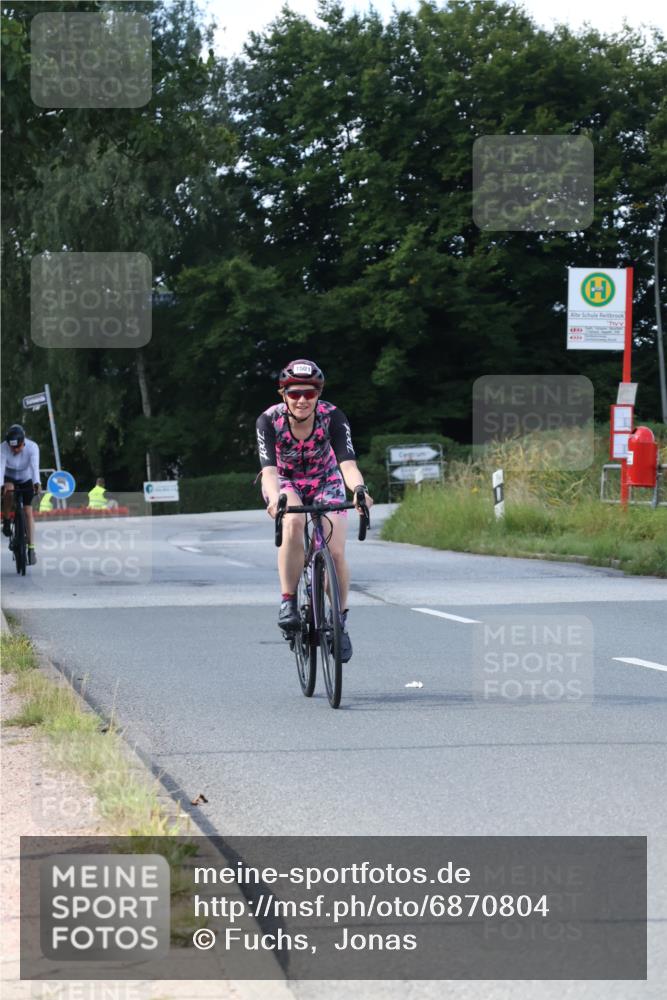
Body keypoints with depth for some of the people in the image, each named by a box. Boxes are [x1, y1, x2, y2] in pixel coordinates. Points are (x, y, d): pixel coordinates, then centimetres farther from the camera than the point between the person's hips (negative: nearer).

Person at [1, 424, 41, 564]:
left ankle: (31, 548, -3)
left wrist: (37, 483, -58)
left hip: (26, 480, 0)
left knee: (28, 512, -8)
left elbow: (35, 466, -42)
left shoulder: (32, 447, -29)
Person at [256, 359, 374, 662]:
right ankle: (288, 602, -24)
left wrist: (359, 489, -60)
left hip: (325, 482, 1)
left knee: (336, 553, -16)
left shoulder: (332, 417, -27)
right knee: (293, 523, -35)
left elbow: (347, 462, -38)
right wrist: (275, 499, -60)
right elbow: (269, 469, -38)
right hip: (285, 483, -1)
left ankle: (340, 622, 7)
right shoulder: (269, 420, -28)